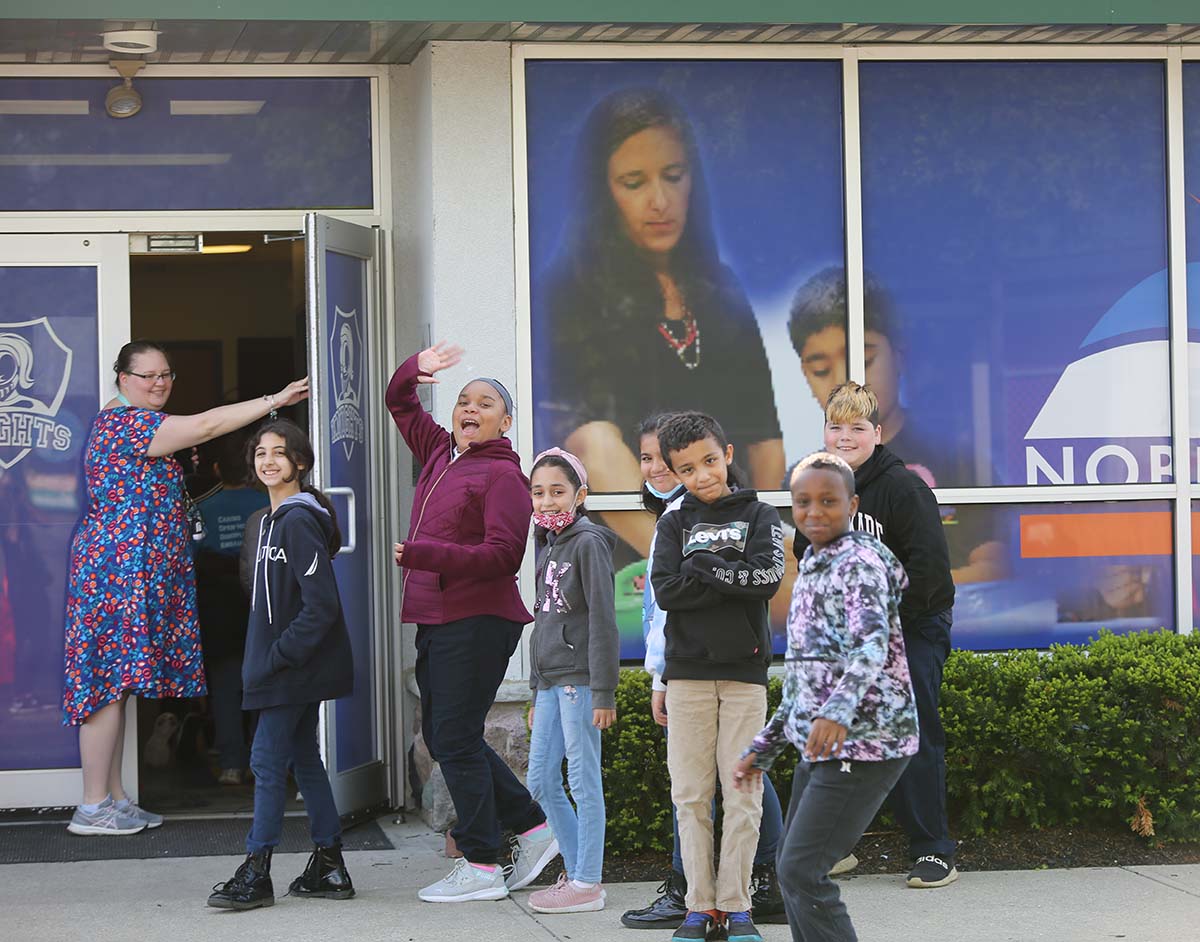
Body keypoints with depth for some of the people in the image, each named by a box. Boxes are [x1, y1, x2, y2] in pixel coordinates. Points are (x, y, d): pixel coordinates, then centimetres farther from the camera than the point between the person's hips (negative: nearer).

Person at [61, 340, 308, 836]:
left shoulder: (135, 423, 20)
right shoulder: (124, 422, -14)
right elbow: (206, 426, -22)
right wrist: (275, 400, -19)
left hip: (129, 570, 11)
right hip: (119, 567, -11)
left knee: (114, 683, 10)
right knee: (109, 682, -9)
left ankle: (113, 799, 13)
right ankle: (93, 808, -7)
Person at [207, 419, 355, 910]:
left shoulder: (299, 521, -16)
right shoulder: (274, 520, 14)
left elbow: (321, 605, -21)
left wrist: (278, 657, -20)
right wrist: (266, 658, 14)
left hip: (295, 668, -10)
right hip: (292, 668, 10)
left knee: (268, 760, -7)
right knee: (303, 759, 12)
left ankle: (255, 874, -3)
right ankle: (329, 868, 16)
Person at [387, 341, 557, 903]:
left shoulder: (502, 475, -9)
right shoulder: (440, 454, 15)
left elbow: (504, 555, -18)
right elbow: (400, 403, 30)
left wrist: (424, 554, -23)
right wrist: (416, 370, 9)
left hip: (476, 620, -9)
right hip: (434, 620, 9)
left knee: (456, 740, -8)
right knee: (441, 738, 12)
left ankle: (481, 867, -1)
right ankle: (533, 828, 21)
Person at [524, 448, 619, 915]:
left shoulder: (588, 542, -9)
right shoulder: (550, 548, 17)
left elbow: (603, 620, -14)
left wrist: (603, 692, -17)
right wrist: (537, 693, 21)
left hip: (579, 679, -9)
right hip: (550, 681, 9)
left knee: (584, 781, -5)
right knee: (542, 781, 10)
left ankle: (587, 884, -1)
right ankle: (576, 871, 19)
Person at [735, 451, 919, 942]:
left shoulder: (859, 563, -12)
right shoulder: (813, 570, 18)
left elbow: (872, 643, -30)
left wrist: (838, 711, -47)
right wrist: (763, 749, 24)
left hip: (864, 744, -10)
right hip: (823, 748, 10)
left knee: (801, 870, -14)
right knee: (793, 868, 15)